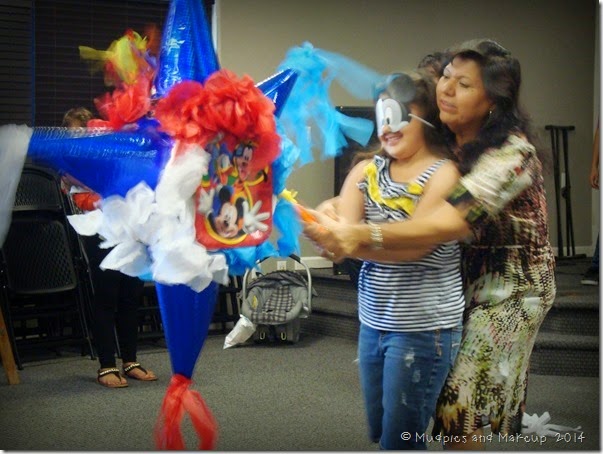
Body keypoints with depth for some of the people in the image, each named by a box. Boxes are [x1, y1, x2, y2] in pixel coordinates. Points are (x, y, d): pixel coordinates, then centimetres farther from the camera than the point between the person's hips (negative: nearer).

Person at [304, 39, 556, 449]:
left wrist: (362, 236, -47)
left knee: (459, 408, 0)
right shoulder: (445, 142, -2)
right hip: (464, 275, 6)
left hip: (508, 289, -6)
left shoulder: (512, 154, -25)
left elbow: (448, 223, -38)